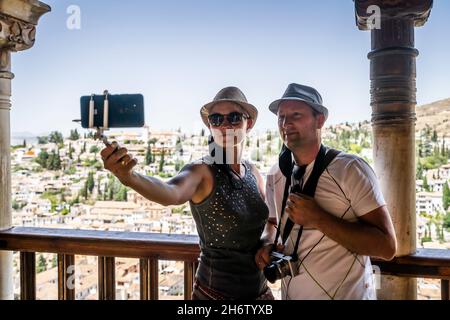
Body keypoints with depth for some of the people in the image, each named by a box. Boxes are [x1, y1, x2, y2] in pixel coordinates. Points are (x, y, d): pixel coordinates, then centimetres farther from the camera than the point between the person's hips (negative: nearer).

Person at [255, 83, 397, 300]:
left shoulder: (350, 169, -17)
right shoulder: (275, 176, -2)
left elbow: (386, 246, -21)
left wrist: (317, 218, -27)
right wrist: (268, 245, -7)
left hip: (347, 294, -5)